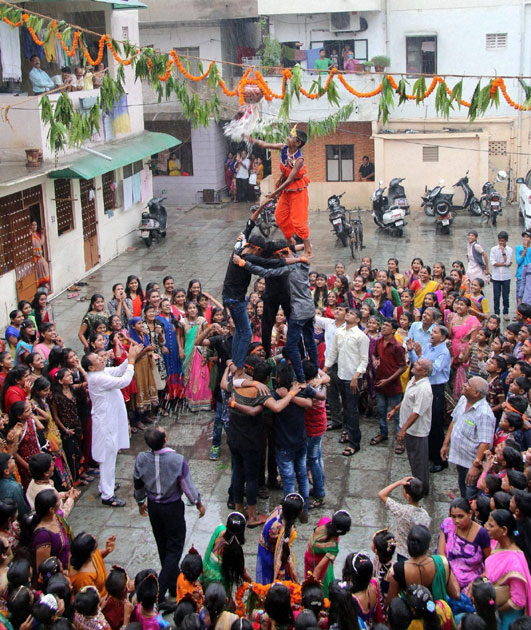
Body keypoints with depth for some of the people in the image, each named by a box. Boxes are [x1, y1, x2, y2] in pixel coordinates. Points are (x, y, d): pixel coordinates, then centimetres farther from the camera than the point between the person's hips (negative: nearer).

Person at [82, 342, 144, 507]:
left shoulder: (102, 372, 2)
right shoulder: (97, 378, -26)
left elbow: (119, 370, 13)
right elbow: (124, 381, -29)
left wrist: (131, 358, -2)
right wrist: (131, 359, -22)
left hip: (111, 418, 10)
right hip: (106, 421, -10)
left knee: (109, 454, 22)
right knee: (108, 455, -2)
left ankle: (106, 484, 37)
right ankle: (107, 495, 5)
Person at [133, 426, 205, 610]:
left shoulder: (141, 459, -15)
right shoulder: (177, 460, -26)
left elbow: (138, 484, 0)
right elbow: (188, 485, -15)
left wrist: (141, 502, 20)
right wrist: (199, 504, 3)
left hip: (153, 506, 5)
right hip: (173, 508, -5)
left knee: (163, 547, 21)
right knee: (174, 548, 7)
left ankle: (175, 585, 38)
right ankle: (159, 593, -1)